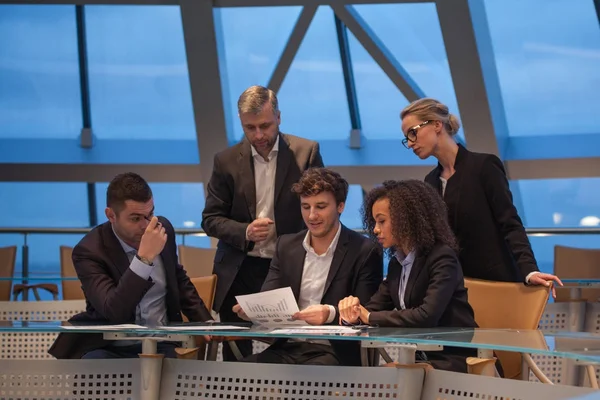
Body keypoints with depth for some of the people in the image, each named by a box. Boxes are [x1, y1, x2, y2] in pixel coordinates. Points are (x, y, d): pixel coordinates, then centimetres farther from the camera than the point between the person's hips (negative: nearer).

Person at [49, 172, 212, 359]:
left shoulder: (164, 229, 2)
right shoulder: (89, 251, -15)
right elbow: (114, 312, -28)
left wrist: (206, 323, 11)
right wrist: (144, 257, -32)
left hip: (159, 345, 4)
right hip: (107, 349, -3)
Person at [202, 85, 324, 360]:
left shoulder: (307, 152, 0)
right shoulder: (227, 161, 3)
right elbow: (210, 219, 5)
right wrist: (245, 232, -14)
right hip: (239, 275, 1)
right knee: (235, 355, 2)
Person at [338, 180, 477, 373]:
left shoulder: (442, 258, -13)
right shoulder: (396, 263, 12)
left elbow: (427, 315, -25)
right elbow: (373, 307, 11)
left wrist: (370, 317, -16)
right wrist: (352, 311, -14)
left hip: (451, 361, -7)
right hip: (419, 358, 7)